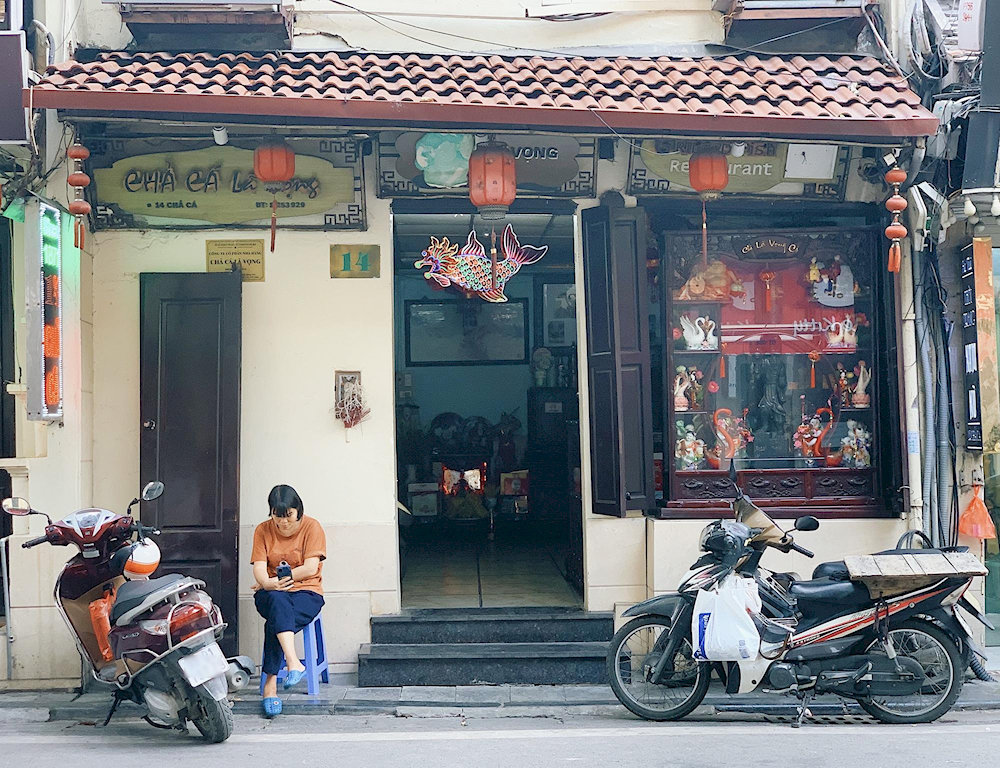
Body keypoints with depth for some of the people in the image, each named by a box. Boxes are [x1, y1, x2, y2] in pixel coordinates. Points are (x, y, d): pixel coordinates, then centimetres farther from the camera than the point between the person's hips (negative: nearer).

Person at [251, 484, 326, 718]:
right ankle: (294, 664, -51)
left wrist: (279, 579, -10)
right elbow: (259, 569, -3)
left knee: (276, 622, -34)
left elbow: (310, 568, -9)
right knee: (279, 602, -38)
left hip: (306, 592, -1)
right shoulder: (263, 530, 8)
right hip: (272, 594, 1)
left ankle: (270, 682, -33)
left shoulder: (312, 527, -1)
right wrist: (268, 584, -26)